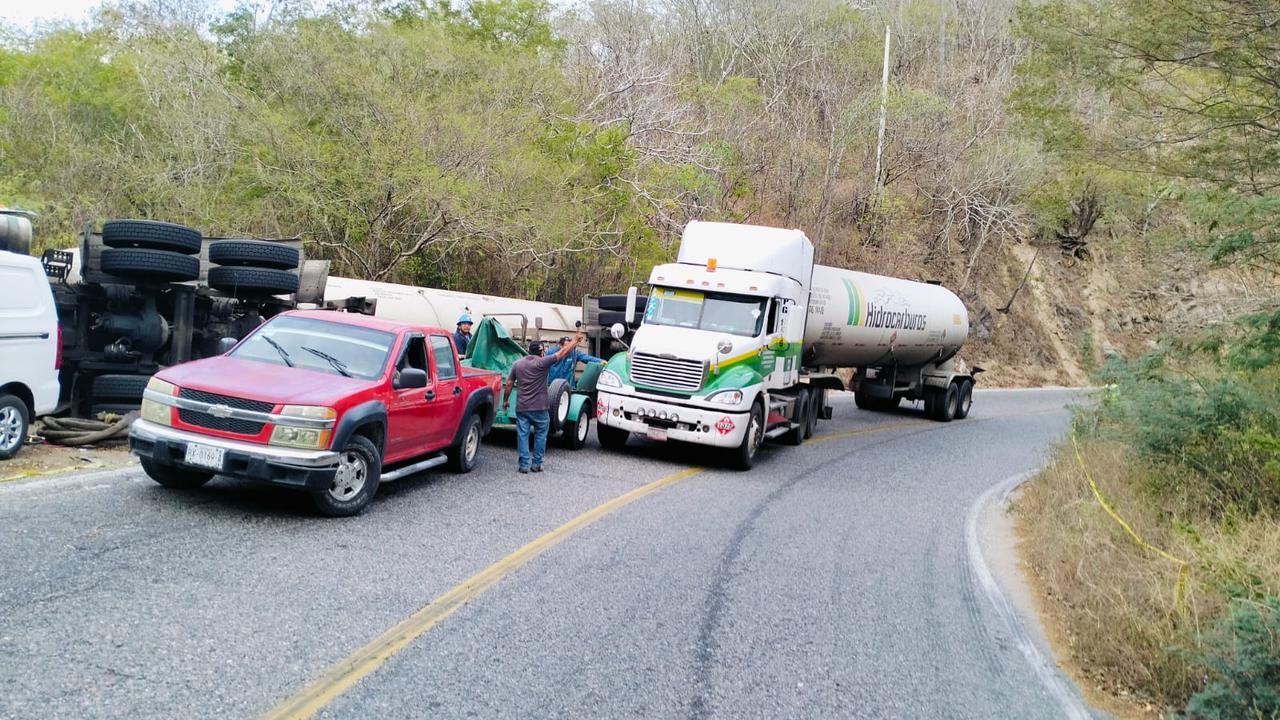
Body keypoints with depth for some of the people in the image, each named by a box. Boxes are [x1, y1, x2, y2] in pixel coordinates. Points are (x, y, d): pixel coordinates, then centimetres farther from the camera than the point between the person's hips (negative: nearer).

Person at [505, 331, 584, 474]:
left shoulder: (517, 364, 6)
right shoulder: (542, 362, -8)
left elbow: (509, 384, 8)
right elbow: (562, 353, -7)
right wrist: (575, 340, 3)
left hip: (521, 407, 3)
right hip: (539, 408, -3)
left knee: (522, 435, 5)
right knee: (540, 435, 10)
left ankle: (524, 465, 2)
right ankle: (536, 464, 11)